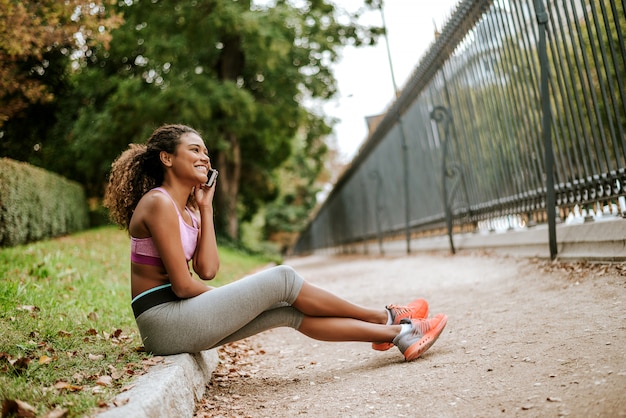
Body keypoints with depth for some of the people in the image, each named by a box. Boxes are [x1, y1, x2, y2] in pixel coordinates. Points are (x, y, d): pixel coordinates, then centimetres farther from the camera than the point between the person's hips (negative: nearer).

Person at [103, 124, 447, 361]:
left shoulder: (186, 209, 15)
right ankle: (384, 317, 6)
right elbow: (182, 285, -19)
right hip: (164, 321, -9)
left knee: (290, 310, 2)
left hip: (181, 316, 9)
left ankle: (399, 334, 6)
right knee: (281, 280, -11)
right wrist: (233, 298, 0)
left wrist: (205, 208, 5)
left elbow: (207, 270, 3)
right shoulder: (158, 203, -14)